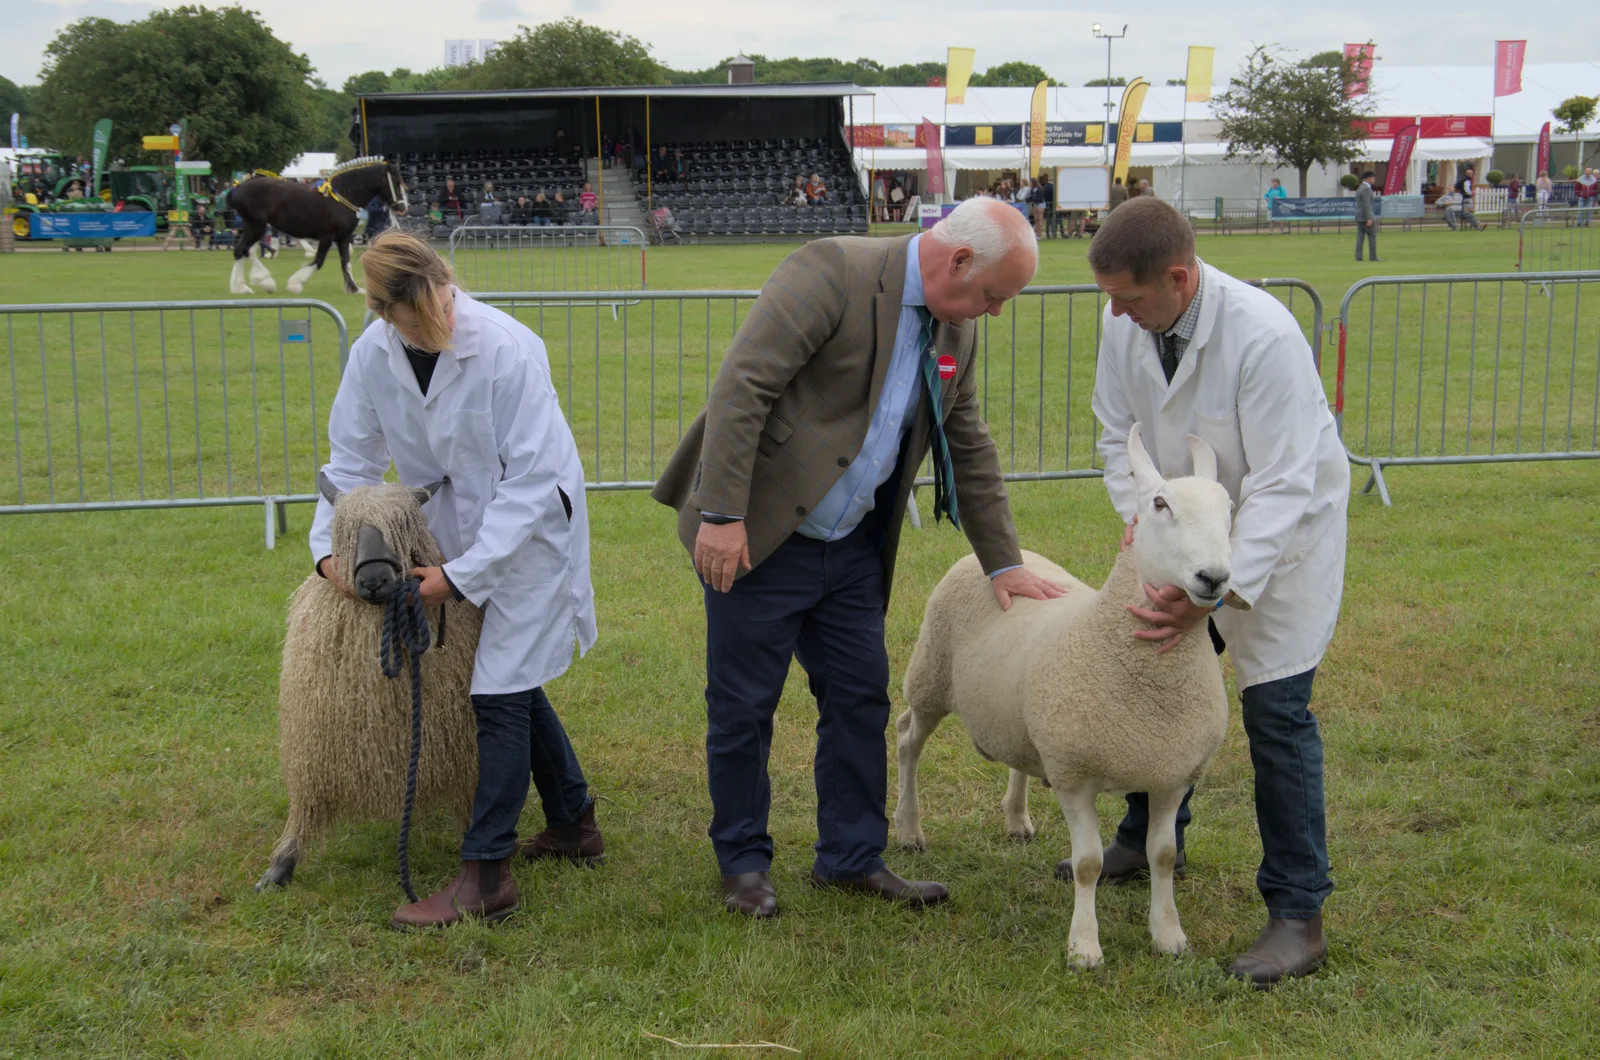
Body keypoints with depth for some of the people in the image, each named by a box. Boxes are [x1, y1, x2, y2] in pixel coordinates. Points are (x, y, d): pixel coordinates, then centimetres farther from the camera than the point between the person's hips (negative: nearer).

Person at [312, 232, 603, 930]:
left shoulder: (508, 349, -28)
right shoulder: (372, 355, -12)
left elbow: (532, 479, -25)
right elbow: (353, 458, 1)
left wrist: (461, 575, -24)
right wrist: (329, 545, -14)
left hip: (531, 528, -6)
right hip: (460, 534, 6)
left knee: (500, 690, -9)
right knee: (513, 680, 15)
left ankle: (485, 876, -3)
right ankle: (574, 825, 33)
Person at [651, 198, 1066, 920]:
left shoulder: (954, 327, 6)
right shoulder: (831, 272, -19)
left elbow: (969, 449, 16)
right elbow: (741, 386, -25)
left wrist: (1003, 564, 14)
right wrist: (723, 515, -28)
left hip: (853, 544, 7)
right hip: (760, 535, -7)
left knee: (860, 698, 10)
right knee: (743, 705, 3)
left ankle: (852, 858, 24)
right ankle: (743, 862, 20)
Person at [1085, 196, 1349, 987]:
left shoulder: (1263, 336, -34)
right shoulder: (1125, 321, -14)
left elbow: (1282, 485, -33)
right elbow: (1120, 433, -1)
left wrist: (1221, 592, -40)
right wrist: (1139, 512, -19)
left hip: (1286, 525, -6)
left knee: (1275, 711, -10)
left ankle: (1298, 914, 0)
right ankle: (1149, 839, 38)